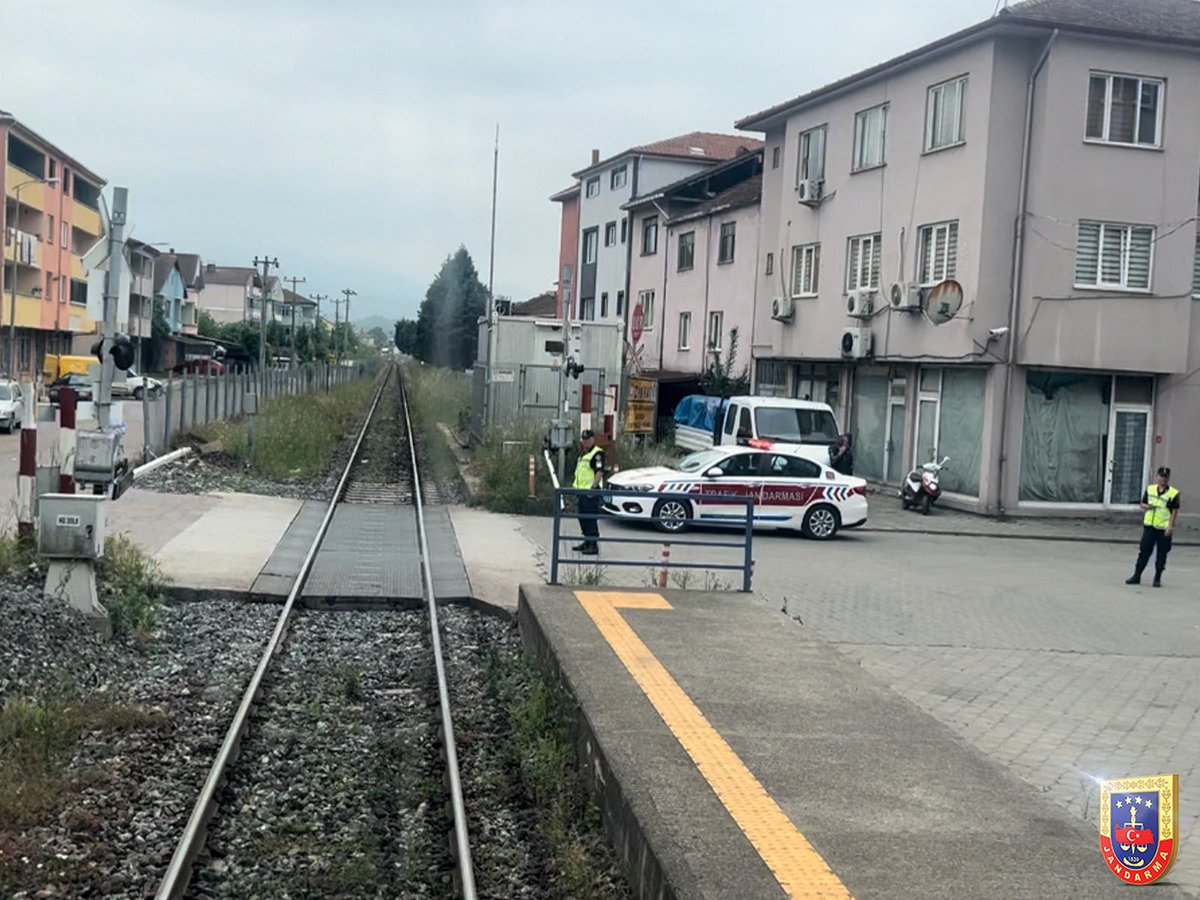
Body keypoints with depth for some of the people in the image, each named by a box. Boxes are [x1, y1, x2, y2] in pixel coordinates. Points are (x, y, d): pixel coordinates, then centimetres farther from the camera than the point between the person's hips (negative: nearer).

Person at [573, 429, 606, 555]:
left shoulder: (597, 453, -12)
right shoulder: (583, 454, 20)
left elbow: (600, 471, -21)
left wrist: (594, 485, -29)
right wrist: (576, 484, 26)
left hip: (591, 491, -10)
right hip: (582, 490, 10)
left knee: (591, 519, -10)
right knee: (583, 517, 16)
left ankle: (593, 545, -8)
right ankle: (587, 541, 27)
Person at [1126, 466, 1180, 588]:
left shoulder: (1173, 493, -6)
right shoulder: (1150, 489, 7)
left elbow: (1175, 511, -6)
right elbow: (1142, 504, 15)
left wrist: (1170, 525, -14)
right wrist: (1147, 506, -8)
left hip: (1164, 528, -3)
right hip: (1149, 526, 3)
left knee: (1161, 555, 4)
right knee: (1144, 551, 5)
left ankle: (1157, 578, 15)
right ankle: (1136, 576, 11)